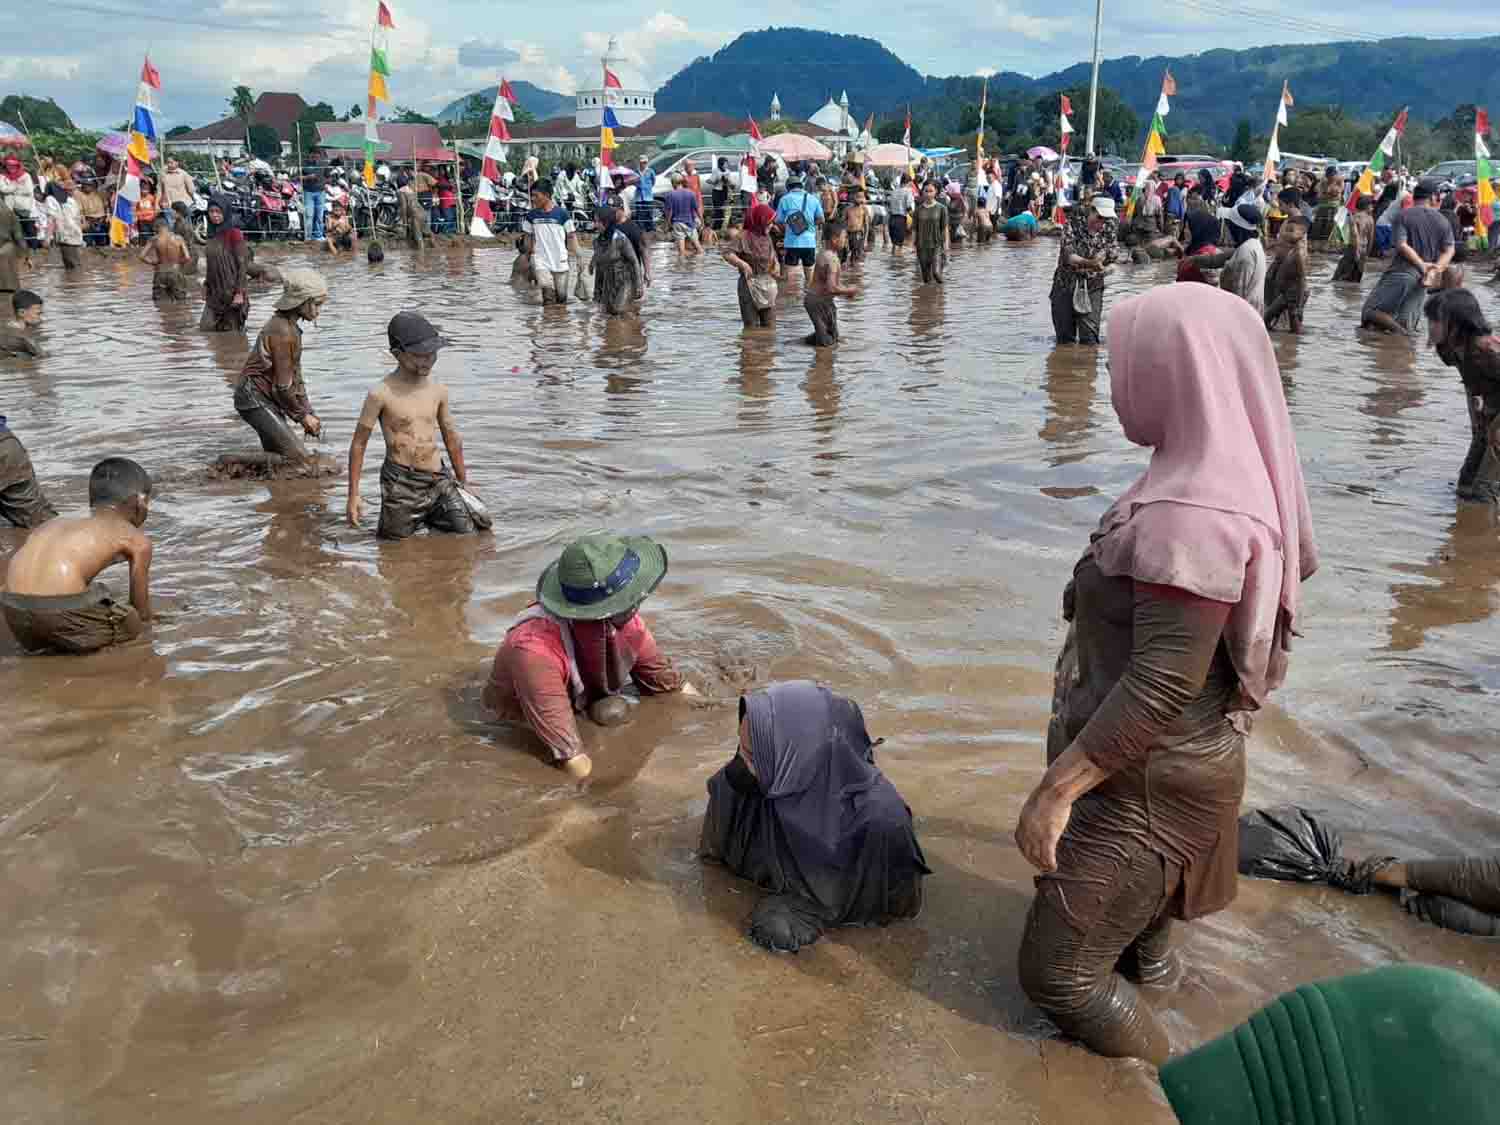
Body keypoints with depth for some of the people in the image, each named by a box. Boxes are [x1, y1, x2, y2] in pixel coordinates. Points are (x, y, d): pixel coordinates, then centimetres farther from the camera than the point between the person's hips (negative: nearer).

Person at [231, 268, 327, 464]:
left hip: (265, 397, 10)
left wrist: (307, 412, 8)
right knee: (298, 456, -13)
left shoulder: (290, 326, 9)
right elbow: (283, 385, -20)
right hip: (255, 398, -10)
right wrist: (302, 415, -8)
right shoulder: (282, 331, -22)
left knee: (276, 454, 17)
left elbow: (295, 374, 12)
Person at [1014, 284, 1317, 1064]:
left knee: (1057, 972, 4)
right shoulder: (1230, 476, 2)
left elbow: (1163, 684, -31)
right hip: (1157, 766, 10)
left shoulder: (1192, 514, -30)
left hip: (1141, 781, -10)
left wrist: (1056, 787, -25)